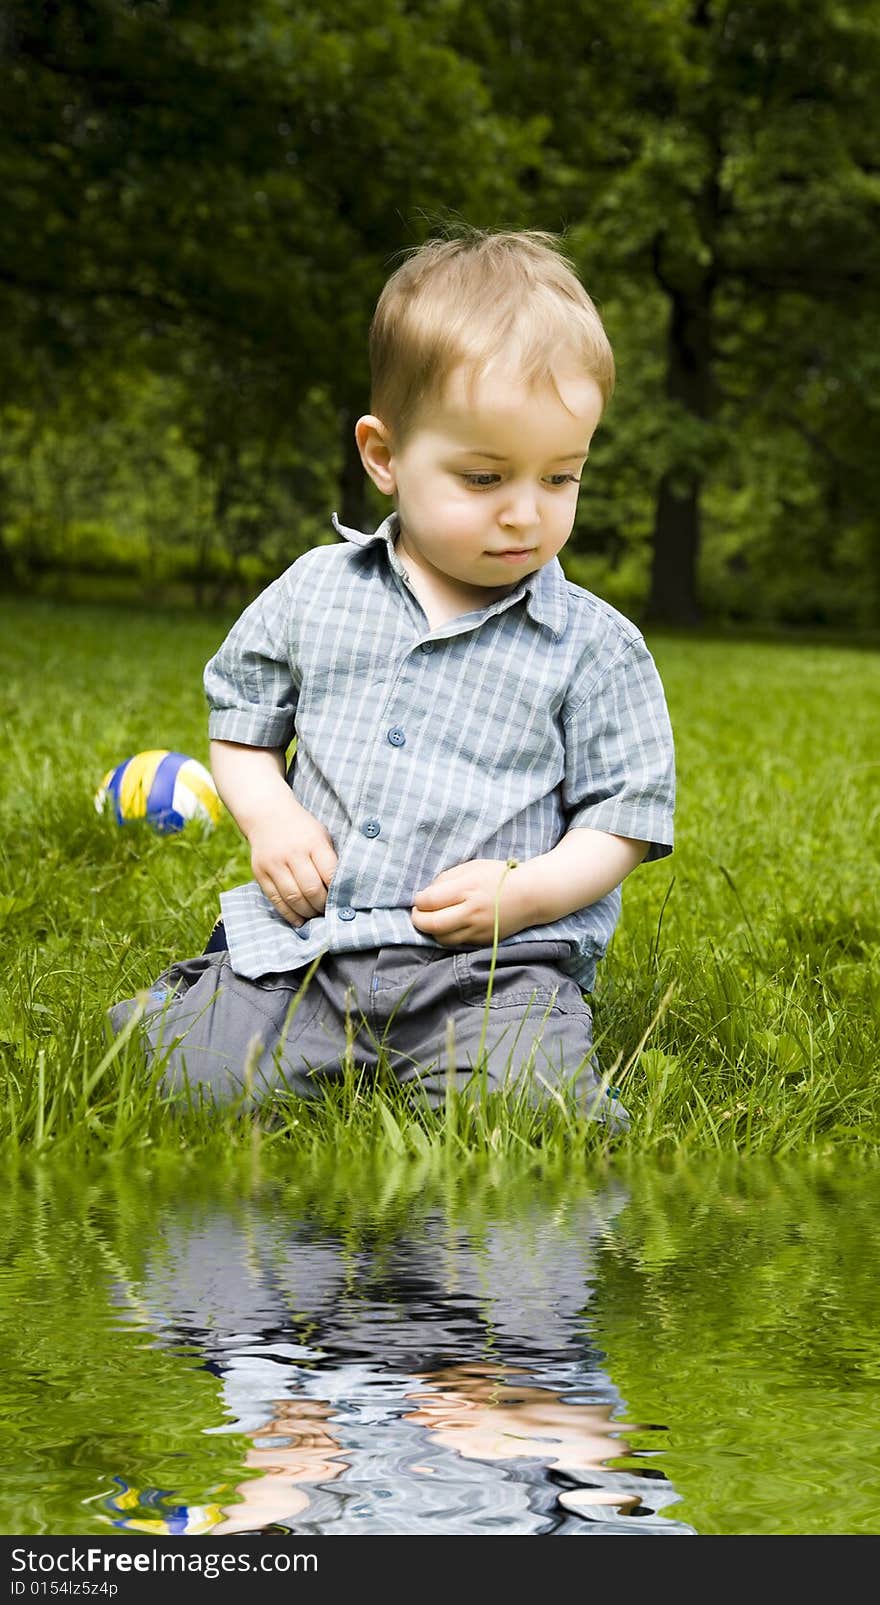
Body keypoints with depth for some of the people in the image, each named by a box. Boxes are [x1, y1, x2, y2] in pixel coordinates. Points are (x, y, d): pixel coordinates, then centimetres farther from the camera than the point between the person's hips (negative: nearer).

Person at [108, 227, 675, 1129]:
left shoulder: (596, 648, 2)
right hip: (309, 936, 2)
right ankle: (185, 1012, 17)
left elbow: (624, 819, 5)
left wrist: (530, 889, -14)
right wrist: (268, 816, -1)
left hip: (495, 960, -2)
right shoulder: (317, 592, 9)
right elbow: (240, 722, 20)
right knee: (202, 1078, -18)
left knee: (524, 1096, -30)